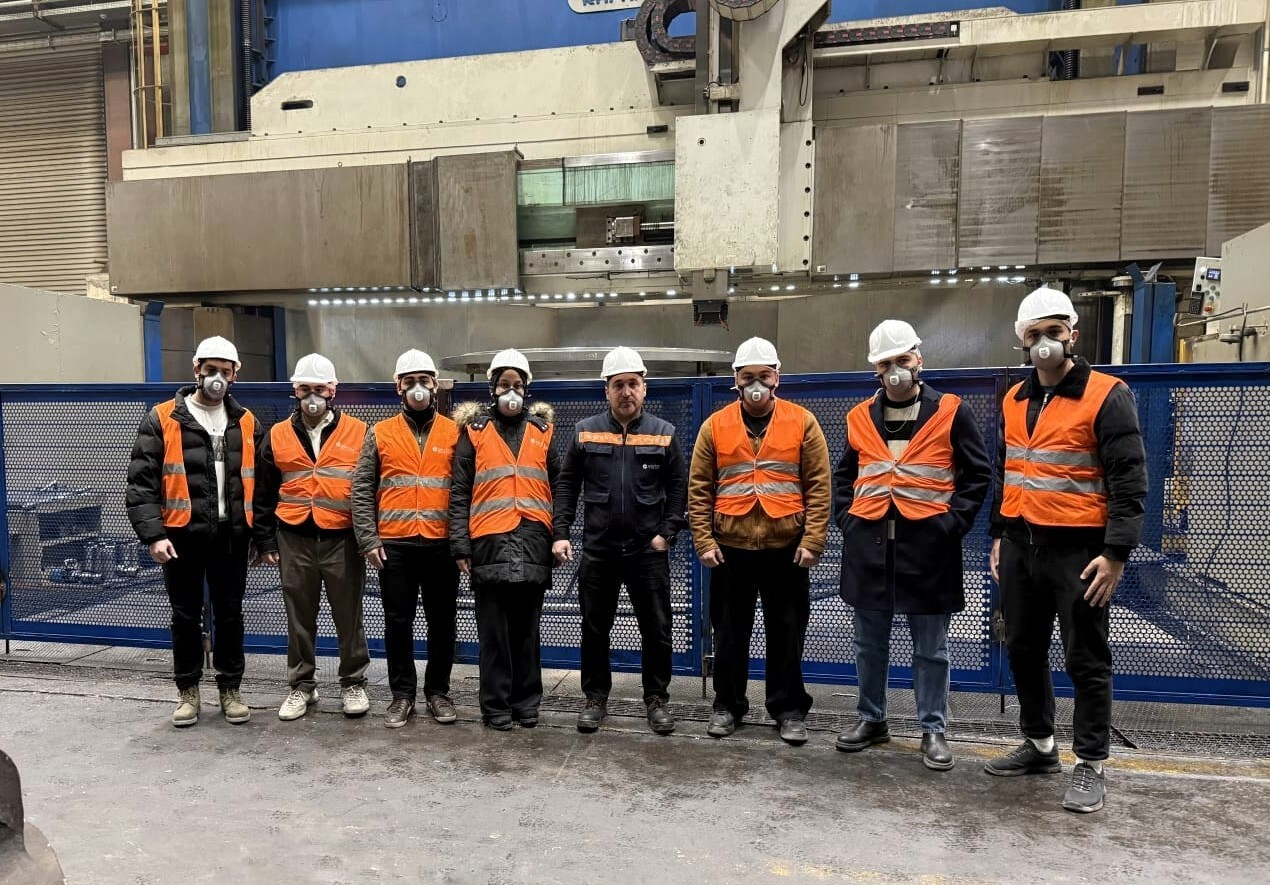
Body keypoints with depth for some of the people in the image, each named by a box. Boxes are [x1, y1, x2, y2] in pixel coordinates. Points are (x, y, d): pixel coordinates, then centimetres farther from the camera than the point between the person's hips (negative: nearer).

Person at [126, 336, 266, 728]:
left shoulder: (247, 424, 7)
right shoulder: (162, 420, -2)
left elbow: (262, 486, 9)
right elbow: (141, 481, -6)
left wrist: (265, 537, 5)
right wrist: (153, 533, -15)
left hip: (231, 537, 2)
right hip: (181, 536, -2)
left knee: (230, 614, 11)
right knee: (186, 616, 10)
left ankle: (231, 688, 24)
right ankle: (188, 690, 25)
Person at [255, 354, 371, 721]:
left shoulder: (358, 433, 0)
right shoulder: (277, 436, 7)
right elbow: (264, 494, 11)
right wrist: (267, 539, 8)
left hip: (343, 540, -2)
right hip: (295, 541, 2)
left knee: (349, 615, 6)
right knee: (299, 617, 11)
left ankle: (353, 683, 21)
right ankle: (302, 685, 25)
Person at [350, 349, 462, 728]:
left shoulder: (454, 433, 5)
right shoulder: (379, 433, 6)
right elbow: (362, 490, 4)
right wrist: (368, 540, -4)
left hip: (442, 544, 0)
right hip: (394, 545, 0)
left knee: (442, 621, 8)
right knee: (398, 621, 8)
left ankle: (438, 691, 22)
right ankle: (402, 693, 22)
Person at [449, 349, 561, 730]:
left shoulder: (543, 430, 12)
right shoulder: (474, 431, 6)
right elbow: (459, 494, 4)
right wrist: (460, 546, -3)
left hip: (533, 541, 2)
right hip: (489, 541, -1)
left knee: (526, 627, 10)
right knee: (493, 630, 5)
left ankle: (527, 701, 21)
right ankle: (496, 704, 16)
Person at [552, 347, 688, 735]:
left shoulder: (664, 433, 2)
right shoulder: (585, 431, 3)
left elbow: (679, 489, 4)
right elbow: (566, 485, 4)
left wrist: (668, 532, -5)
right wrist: (561, 533, -3)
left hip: (648, 549, 0)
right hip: (597, 548, 1)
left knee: (657, 629, 7)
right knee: (594, 629, 11)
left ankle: (656, 699, 24)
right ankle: (596, 698, 27)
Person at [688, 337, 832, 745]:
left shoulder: (803, 422, 0)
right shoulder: (715, 425, 2)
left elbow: (819, 487, -1)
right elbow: (698, 489, 3)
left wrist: (812, 540, -7)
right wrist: (704, 541, -3)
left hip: (786, 548, -1)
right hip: (730, 548, 1)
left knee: (787, 633, 9)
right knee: (730, 632, 11)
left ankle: (789, 709, 24)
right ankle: (727, 704, 26)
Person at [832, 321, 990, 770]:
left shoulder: (951, 412, 0)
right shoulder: (860, 417, 10)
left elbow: (978, 474, 1)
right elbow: (844, 475, 19)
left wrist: (954, 520, -8)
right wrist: (846, 517, 5)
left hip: (928, 542, -3)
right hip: (868, 541, 4)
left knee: (930, 647, 7)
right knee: (869, 642, 13)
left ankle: (933, 729, 21)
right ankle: (871, 719, 28)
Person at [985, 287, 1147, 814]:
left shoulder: (1107, 396, -9)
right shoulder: (1015, 400, 11)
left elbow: (1129, 482, -12)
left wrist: (1116, 553, -17)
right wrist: (999, 536, 16)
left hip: (1077, 550, -6)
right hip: (1021, 548, 7)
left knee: (1085, 659, 4)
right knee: (1024, 651, 15)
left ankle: (1091, 765, 18)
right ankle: (1039, 746, 31)